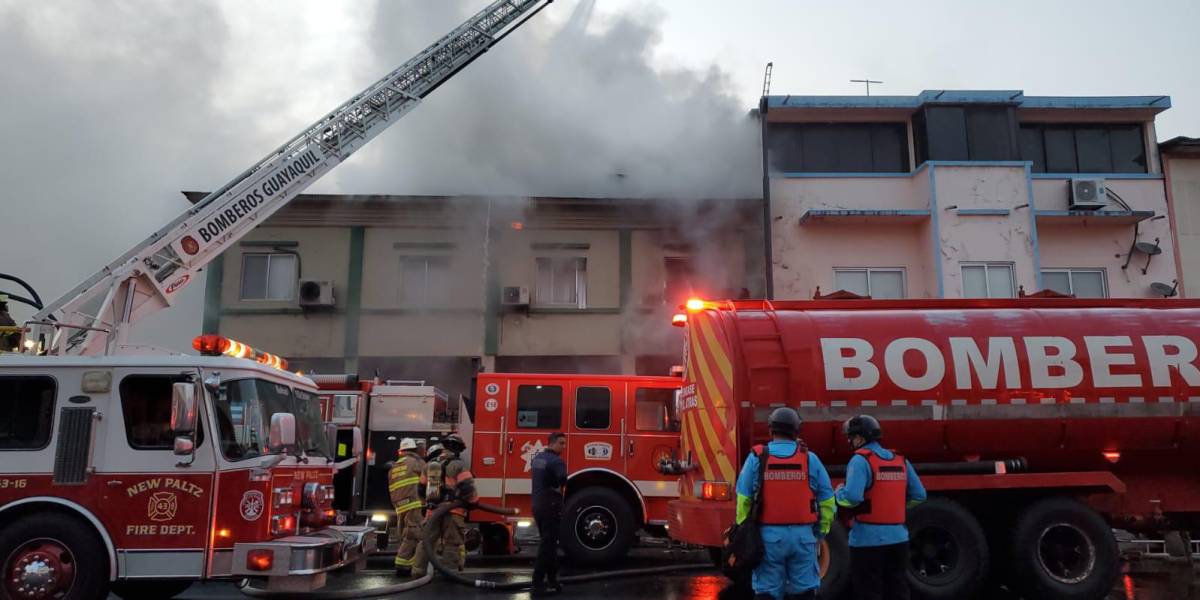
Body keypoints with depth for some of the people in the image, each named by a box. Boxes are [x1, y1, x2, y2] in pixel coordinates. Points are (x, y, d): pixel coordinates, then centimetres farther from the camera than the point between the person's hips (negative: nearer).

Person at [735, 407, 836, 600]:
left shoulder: (756, 457, -3)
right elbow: (827, 501, 4)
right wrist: (822, 531, 17)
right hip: (802, 534, 1)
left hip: (768, 535, -1)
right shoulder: (810, 458, 1)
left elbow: (744, 499, -5)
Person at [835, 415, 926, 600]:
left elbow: (852, 497, -22)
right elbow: (918, 496, 10)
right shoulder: (901, 460, 9)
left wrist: (839, 492, -2)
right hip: (898, 537, 6)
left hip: (869, 540, -6)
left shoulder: (860, 460, -12)